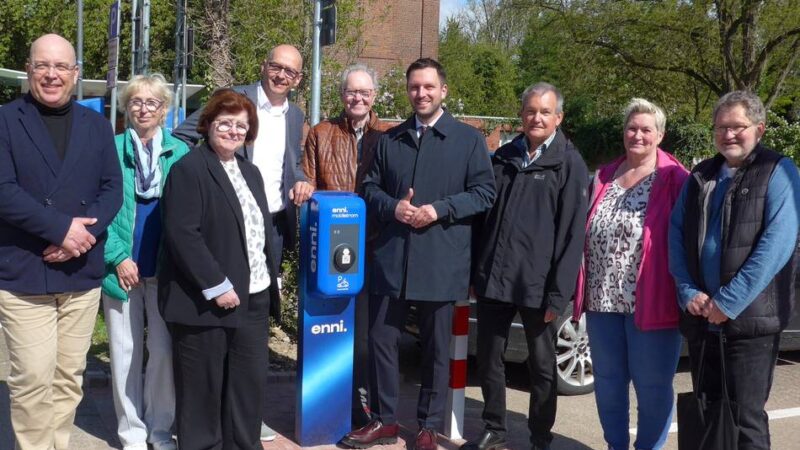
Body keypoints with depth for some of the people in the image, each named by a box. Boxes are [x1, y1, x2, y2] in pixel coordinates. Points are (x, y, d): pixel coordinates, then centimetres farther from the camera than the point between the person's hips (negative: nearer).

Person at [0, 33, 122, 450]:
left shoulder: (97, 125, 11)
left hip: (82, 271, 4)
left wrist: (83, 233, -12)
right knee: (33, 377, -5)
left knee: (70, 376, 9)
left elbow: (113, 188, 5)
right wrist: (61, 228, -18)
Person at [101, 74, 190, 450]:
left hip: (167, 267, 1)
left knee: (164, 349, 5)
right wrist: (118, 257, -9)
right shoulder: (112, 149, -1)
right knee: (125, 351, 6)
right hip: (122, 266, -1)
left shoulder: (180, 152, 3)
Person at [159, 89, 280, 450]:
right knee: (203, 387, 3)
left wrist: (269, 278, 12)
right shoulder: (189, 169, -10)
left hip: (252, 297, 8)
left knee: (250, 381, 12)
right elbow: (182, 234, -19)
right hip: (205, 301, -7)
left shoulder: (250, 172, 16)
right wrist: (217, 285, -21)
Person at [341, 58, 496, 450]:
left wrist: (440, 210, -15)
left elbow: (484, 192, -3)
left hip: (441, 261, -3)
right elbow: (370, 187, 13)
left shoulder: (469, 139, 2)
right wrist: (392, 207, -8)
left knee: (436, 348, 8)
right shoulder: (389, 140, 13)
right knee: (382, 339, 7)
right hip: (390, 258, 3)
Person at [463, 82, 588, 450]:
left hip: (537, 285, -4)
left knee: (542, 366, 9)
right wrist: (474, 273, 9)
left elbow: (572, 233, -9)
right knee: (489, 359, 11)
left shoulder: (570, 164, -4)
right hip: (493, 279, 4)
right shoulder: (503, 157, 11)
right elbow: (483, 218, 14)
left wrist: (558, 293, -14)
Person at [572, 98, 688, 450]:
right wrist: (582, 289, 11)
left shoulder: (675, 180, -4)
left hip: (650, 302, -5)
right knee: (607, 381, 15)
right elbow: (584, 234, 15)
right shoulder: (603, 177, 13)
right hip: (603, 300, 6)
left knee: (651, 386, 5)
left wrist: (683, 293, -12)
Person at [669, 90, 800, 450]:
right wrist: (688, 292, -6)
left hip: (751, 319, -5)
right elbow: (676, 233, 9)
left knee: (746, 419, 0)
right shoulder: (700, 176, 13)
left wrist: (729, 302, -18)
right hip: (700, 318, 5)